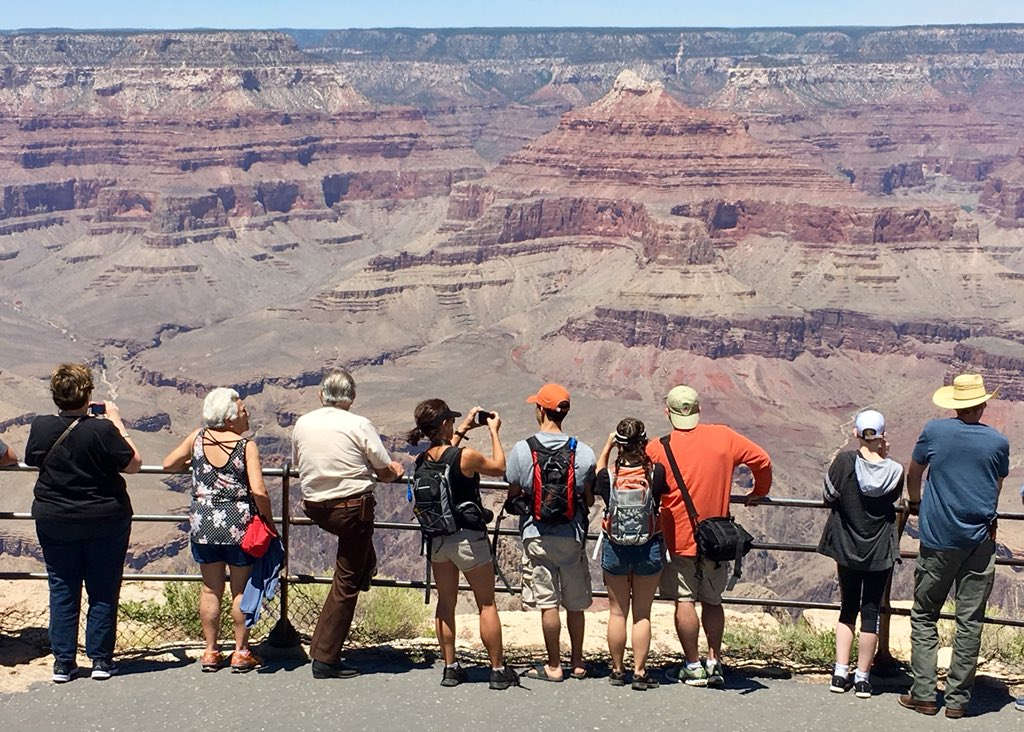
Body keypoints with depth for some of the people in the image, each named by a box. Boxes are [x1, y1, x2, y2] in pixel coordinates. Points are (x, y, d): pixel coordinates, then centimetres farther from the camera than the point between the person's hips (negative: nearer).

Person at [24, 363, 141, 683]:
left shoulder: (41, 427, -8)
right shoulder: (102, 429, -18)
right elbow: (133, 464, -8)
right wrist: (117, 423, -2)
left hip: (53, 522, 3)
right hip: (105, 522, -3)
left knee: (62, 592, 11)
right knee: (103, 591, 9)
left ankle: (63, 663, 13)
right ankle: (101, 659, 13)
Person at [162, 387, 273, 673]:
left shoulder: (197, 438, 0)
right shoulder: (247, 446, -12)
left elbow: (168, 464, 11)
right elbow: (259, 492, -18)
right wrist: (269, 521, -4)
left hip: (203, 524, 4)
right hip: (239, 525, -3)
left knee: (210, 590, 14)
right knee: (241, 590, 9)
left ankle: (210, 652, 20)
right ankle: (241, 653, 15)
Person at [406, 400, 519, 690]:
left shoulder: (422, 461, -3)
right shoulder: (466, 456, -20)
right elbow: (499, 467, -1)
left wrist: (462, 430, 25)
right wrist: (494, 432, 8)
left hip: (436, 540, 5)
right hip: (467, 538, -5)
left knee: (445, 602, 15)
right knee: (487, 604, 7)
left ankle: (450, 668, 18)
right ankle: (498, 670, 13)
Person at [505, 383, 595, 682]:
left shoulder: (522, 450, -8)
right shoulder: (583, 452, -5)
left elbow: (513, 496, 0)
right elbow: (590, 500, 1)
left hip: (537, 537, -2)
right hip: (572, 537, 2)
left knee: (548, 603, 3)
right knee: (575, 604, 14)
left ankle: (554, 666, 10)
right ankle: (577, 662, 25)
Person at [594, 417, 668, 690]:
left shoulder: (608, 475, -13)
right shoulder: (656, 472, -15)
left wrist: (607, 445, 18)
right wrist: (649, 452, 10)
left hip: (614, 549, 1)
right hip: (649, 549, -1)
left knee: (617, 611, 13)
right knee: (642, 613, 9)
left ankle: (617, 670, 20)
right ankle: (640, 672, 10)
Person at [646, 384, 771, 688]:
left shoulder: (657, 449, -10)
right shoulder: (724, 437, -2)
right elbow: (762, 460, 6)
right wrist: (759, 492, 22)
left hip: (678, 536, -3)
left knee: (685, 600, 3)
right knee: (712, 600, 15)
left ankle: (693, 666, 6)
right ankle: (715, 661, 15)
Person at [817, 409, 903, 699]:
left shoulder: (845, 461, -16)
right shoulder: (895, 471, -12)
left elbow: (829, 496, -5)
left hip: (846, 548, 0)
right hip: (881, 552, 0)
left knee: (848, 609, 16)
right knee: (871, 611, 9)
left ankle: (840, 674, 13)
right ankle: (862, 677, 15)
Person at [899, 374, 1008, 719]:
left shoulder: (934, 431, -2)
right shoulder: (998, 442, 1)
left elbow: (913, 473, 14)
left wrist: (915, 502, 33)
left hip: (938, 539, -1)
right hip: (980, 541, 1)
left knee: (924, 616, 9)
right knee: (970, 621, 5)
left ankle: (924, 694, 6)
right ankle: (958, 699, 8)